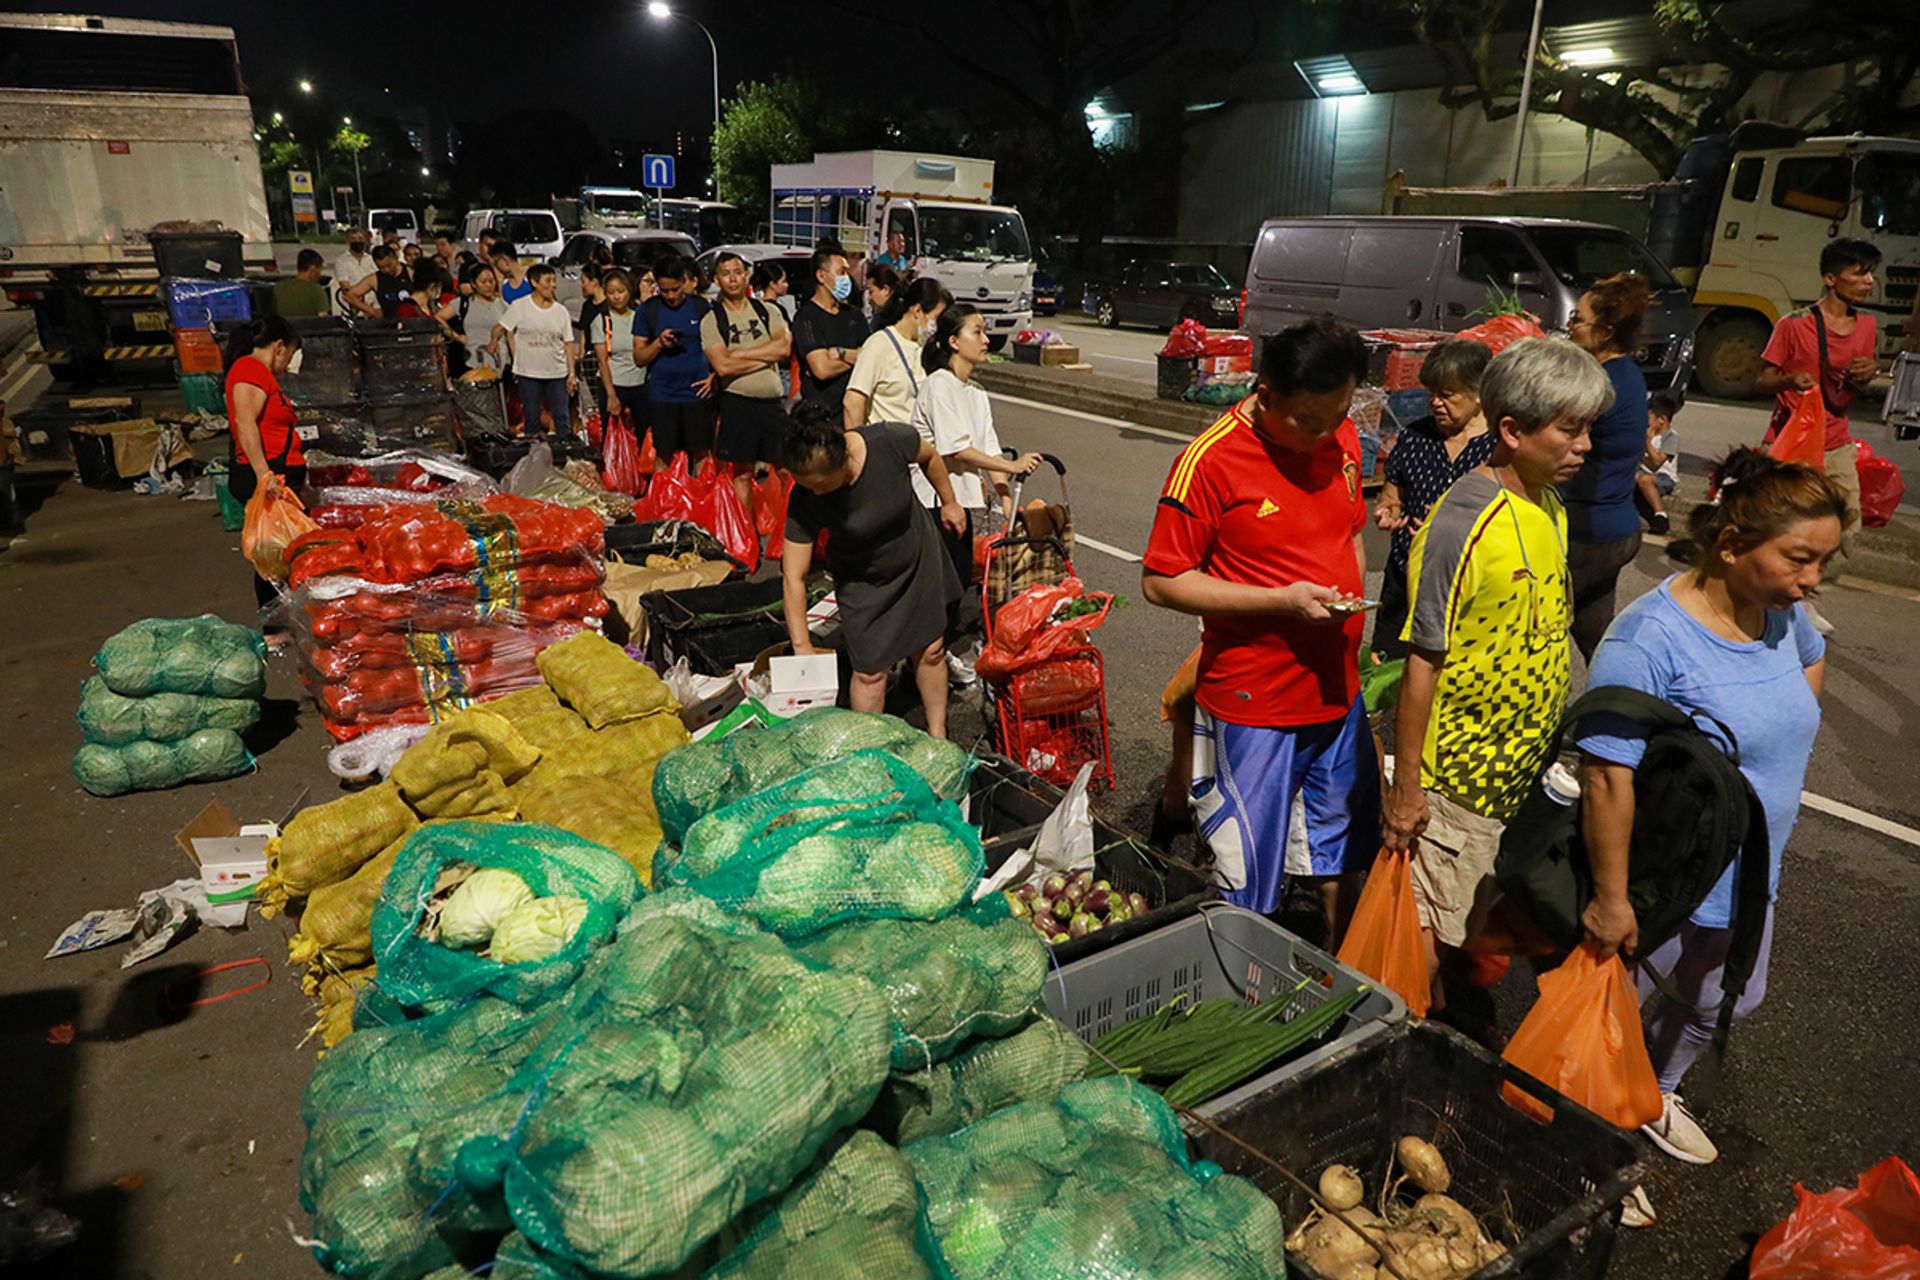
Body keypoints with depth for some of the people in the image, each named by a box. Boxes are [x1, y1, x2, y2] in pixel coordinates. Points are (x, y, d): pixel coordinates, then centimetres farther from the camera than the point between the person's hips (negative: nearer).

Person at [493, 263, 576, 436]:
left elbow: (568, 344, 3)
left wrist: (572, 373, -1)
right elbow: (499, 329, 4)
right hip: (528, 372, -1)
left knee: (563, 418, 2)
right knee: (532, 419, 8)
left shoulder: (561, 311, 4)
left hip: (557, 373, 2)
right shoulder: (520, 307, -3)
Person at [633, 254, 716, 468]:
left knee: (701, 454, 2)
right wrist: (659, 343, -14)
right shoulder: (648, 310, 5)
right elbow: (639, 358, 5)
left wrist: (714, 376, -5)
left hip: (697, 394, 0)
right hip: (662, 394, 0)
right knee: (663, 455, 4)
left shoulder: (701, 306, 4)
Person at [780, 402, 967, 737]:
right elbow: (793, 578, -27)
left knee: (930, 651, 12)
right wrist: (802, 646, -30)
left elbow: (928, 457, -7)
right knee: (870, 672, -4)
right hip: (862, 581, -2)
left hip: (918, 559, 2)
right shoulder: (803, 502, -32)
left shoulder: (891, 440, -32)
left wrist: (948, 502, 7)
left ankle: (937, 736, 32)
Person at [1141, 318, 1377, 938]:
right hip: (1255, 705, -7)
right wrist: (1281, 600, -23)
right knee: (1250, 879, 5)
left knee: (1342, 852, 22)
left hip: (1339, 692, 7)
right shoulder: (1210, 462, -18)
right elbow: (1160, 582, -17)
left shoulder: (1342, 439, 3)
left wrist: (1351, 606, 6)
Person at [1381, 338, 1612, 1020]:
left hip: (1525, 766, 8)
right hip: (1460, 777, -8)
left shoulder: (1550, 507, 4)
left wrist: (1554, 746, 18)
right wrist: (1406, 788, -19)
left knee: (1474, 926, 22)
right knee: (1431, 936, 6)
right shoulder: (1464, 524, -23)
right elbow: (1422, 662, -21)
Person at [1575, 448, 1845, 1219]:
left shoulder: (1780, 613, -4)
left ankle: (1654, 1093, 54)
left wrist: (1776, 745, 10)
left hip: (1745, 879, 8)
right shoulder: (1650, 639, -30)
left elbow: (1810, 661, 23)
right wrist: (1611, 898, -27)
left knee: (1729, 1003, 28)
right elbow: (1607, 778, -30)